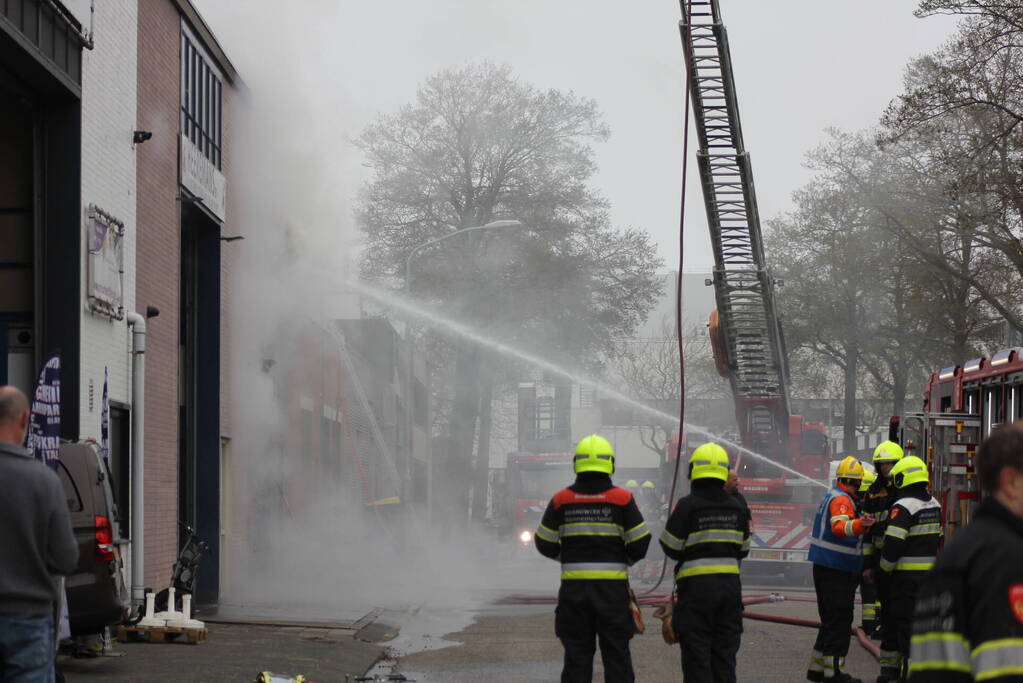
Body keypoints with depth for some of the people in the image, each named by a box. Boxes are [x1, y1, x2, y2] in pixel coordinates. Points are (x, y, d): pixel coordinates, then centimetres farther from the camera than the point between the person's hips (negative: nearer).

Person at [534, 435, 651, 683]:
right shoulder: (622, 499, -4)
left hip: (574, 587, 1)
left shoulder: (561, 500, 0)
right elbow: (640, 543, -3)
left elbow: (545, 545, 5)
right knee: (616, 653, 5)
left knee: (576, 655, 6)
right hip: (613, 587, -1)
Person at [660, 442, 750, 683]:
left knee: (696, 653, 1)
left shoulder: (687, 505, -11)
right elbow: (742, 549, 11)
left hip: (696, 584, -5)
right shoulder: (736, 507, 6)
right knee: (725, 651, 12)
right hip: (730, 584, 5)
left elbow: (672, 548, -9)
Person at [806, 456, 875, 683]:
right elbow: (839, 527, -36)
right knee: (839, 621, -6)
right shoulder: (842, 500, -15)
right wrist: (859, 524, -54)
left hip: (824, 568, 10)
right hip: (837, 571, -10)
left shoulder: (832, 496, 17)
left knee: (830, 620, 17)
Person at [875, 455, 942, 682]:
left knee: (905, 623, -3)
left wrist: (883, 571, -8)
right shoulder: (934, 505, 12)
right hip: (929, 573, 8)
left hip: (905, 576, -8)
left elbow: (893, 545, -19)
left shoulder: (903, 507, -16)